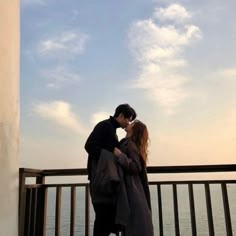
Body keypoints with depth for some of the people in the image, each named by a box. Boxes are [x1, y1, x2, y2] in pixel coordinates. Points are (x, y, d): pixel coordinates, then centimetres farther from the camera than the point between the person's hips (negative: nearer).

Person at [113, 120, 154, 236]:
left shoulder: (130, 144, -13)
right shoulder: (125, 144, 13)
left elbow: (136, 167, -21)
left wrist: (120, 155, -25)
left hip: (131, 189, -9)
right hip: (128, 188, 9)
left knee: (136, 224, -4)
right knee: (132, 224, 12)